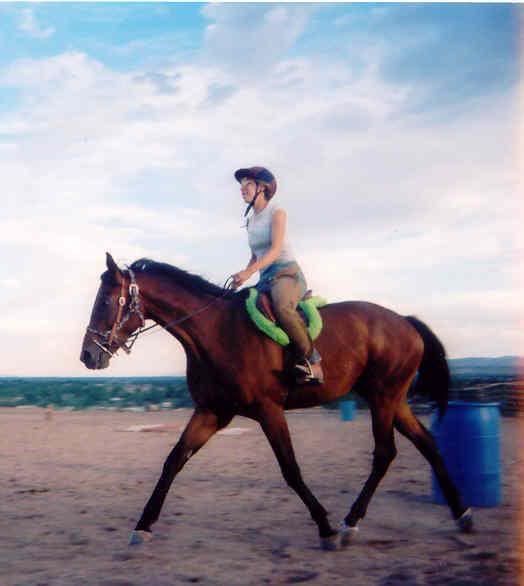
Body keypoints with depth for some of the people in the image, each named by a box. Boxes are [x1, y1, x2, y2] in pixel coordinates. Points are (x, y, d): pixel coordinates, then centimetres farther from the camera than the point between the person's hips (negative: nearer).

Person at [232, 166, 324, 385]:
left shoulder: (277, 213, -3)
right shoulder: (251, 221, 18)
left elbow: (275, 249, -16)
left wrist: (248, 272, -28)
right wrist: (240, 278, 5)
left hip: (287, 273, -8)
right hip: (266, 278, 8)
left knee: (282, 307, -38)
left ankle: (312, 361, -29)